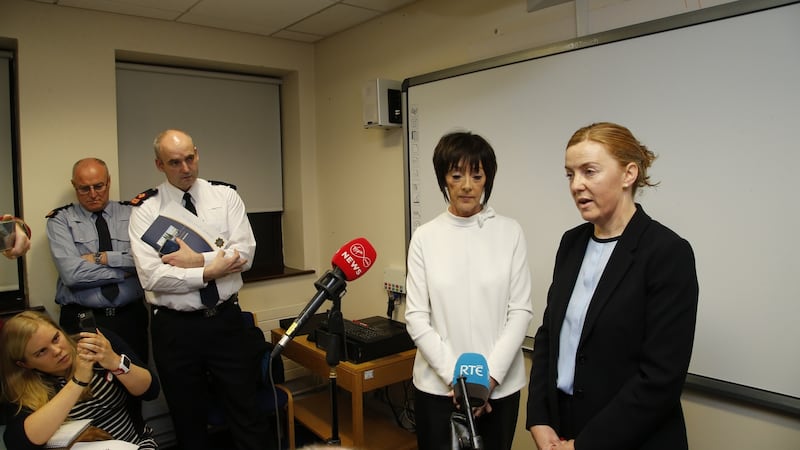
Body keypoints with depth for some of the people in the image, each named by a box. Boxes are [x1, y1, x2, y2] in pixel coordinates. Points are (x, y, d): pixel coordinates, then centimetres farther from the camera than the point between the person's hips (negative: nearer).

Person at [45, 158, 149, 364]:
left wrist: (101, 258, -12)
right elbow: (72, 273, -14)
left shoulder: (132, 213, 3)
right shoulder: (61, 220, 0)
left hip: (131, 317, 1)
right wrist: (126, 270, -10)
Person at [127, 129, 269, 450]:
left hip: (226, 319, 1)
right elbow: (151, 276, -14)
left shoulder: (225, 196, 0)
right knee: (187, 420, 18)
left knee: (246, 411, 10)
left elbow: (244, 253, -10)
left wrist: (197, 260, -18)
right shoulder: (145, 209, -4)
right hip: (174, 326, 0)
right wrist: (209, 272, -17)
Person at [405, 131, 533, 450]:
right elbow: (416, 317, -4)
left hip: (499, 386, 0)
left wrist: (490, 374, -11)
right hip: (437, 386, 0)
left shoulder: (510, 232, -3)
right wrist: (454, 376, -11)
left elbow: (520, 311, -3)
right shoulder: (425, 237, -3)